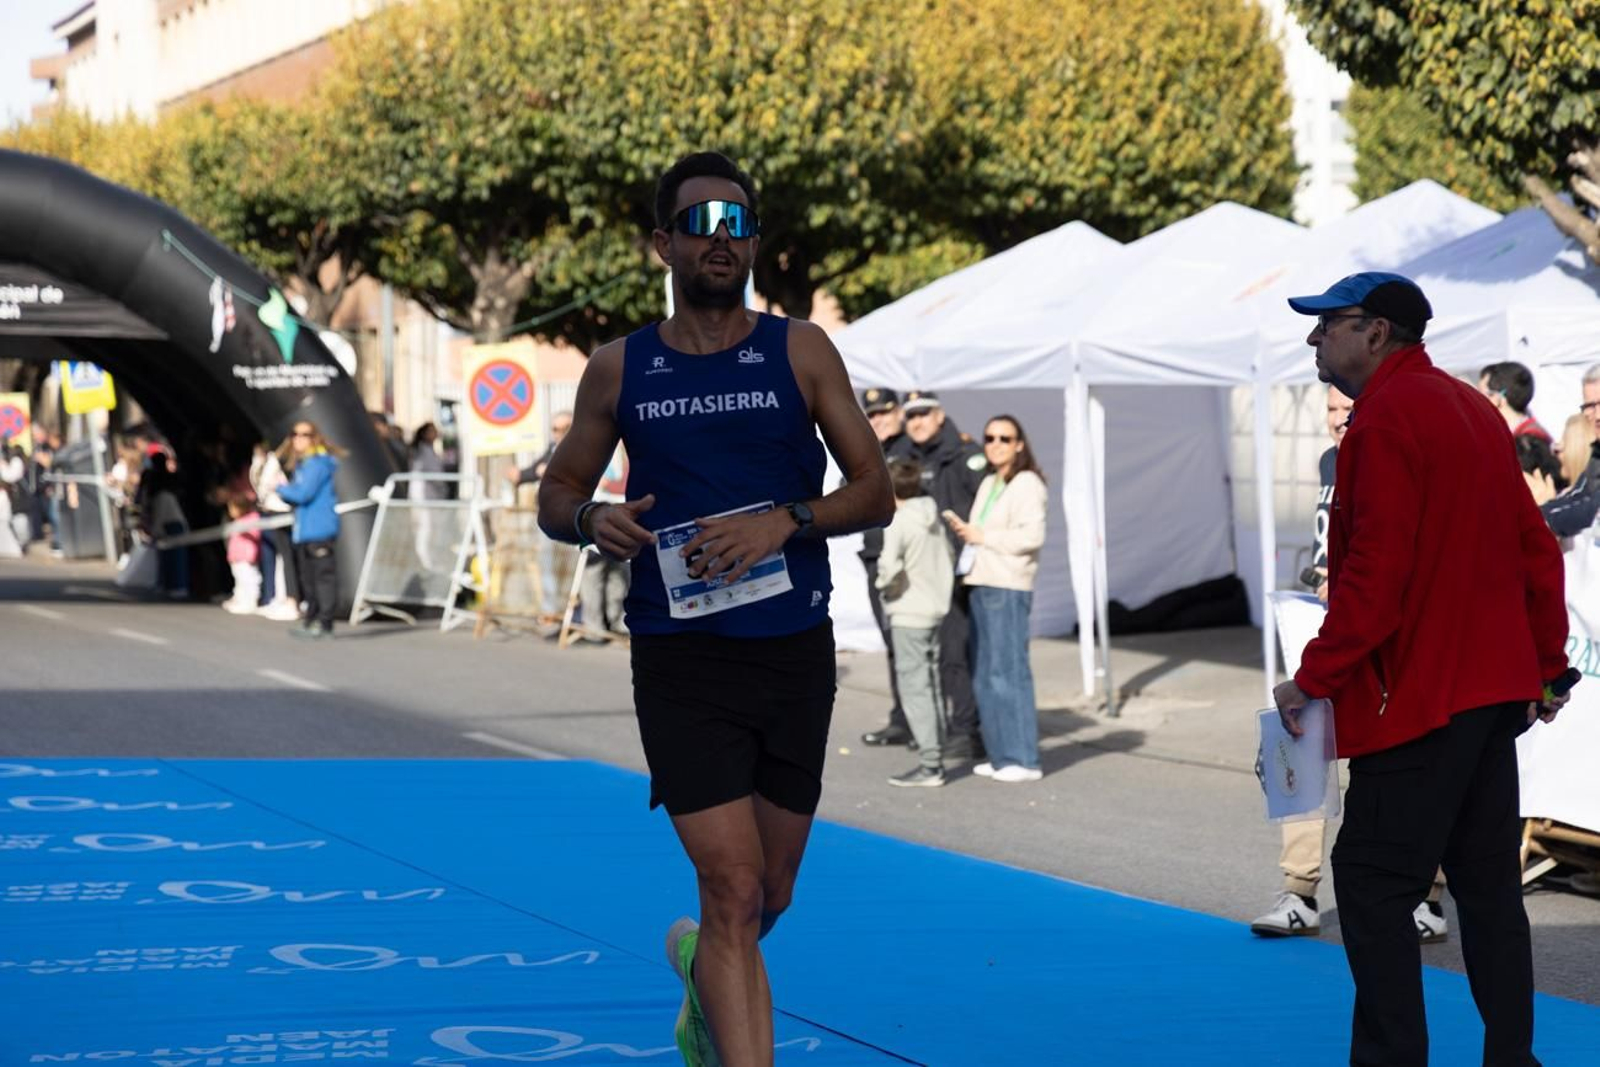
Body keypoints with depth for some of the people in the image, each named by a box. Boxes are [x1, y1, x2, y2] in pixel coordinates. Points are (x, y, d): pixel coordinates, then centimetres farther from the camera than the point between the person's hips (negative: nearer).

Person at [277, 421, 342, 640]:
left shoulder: (318, 463, -11)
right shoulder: (301, 464, 19)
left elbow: (304, 493, -19)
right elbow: (296, 494, 24)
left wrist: (282, 489, -4)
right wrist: (285, 493, 3)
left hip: (319, 530, -10)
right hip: (302, 531, 10)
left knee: (323, 574, -8)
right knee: (306, 577, 14)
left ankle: (324, 622, -9)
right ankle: (309, 619, 21)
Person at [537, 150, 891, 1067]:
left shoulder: (801, 352, 3)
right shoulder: (620, 370, 5)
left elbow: (876, 493, 1)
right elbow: (555, 495, 14)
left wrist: (783, 521, -17)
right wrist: (592, 520, -10)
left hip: (795, 651, 2)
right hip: (681, 656, -1)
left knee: (772, 891, 14)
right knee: (732, 884, -12)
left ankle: (704, 970, 47)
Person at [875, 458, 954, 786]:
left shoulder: (898, 522, -15)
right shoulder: (933, 520, 10)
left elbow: (890, 566, -24)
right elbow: (948, 559, 15)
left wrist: (882, 583, -6)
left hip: (908, 614, -8)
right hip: (936, 608, 8)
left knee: (914, 687, -6)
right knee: (930, 684, 15)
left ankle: (929, 763, -8)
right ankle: (934, 754, 19)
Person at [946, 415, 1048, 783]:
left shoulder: (1027, 484, -7)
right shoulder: (988, 484, 20)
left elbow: (1032, 536, -17)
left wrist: (982, 536, -12)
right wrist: (964, 529, 8)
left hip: (1008, 588, -9)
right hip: (981, 585, 9)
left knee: (1008, 671, -10)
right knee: (985, 675, 9)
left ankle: (1024, 760, -7)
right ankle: (1002, 755, 14)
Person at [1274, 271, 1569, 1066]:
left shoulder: (1387, 416, -13)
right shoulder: (1471, 410, 15)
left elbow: (1375, 569, -19)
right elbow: (1535, 548, 17)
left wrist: (1314, 678, -14)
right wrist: (1547, 662, 22)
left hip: (1418, 696, -9)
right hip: (1495, 689, 9)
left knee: (1372, 881, -6)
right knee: (1488, 881, 12)